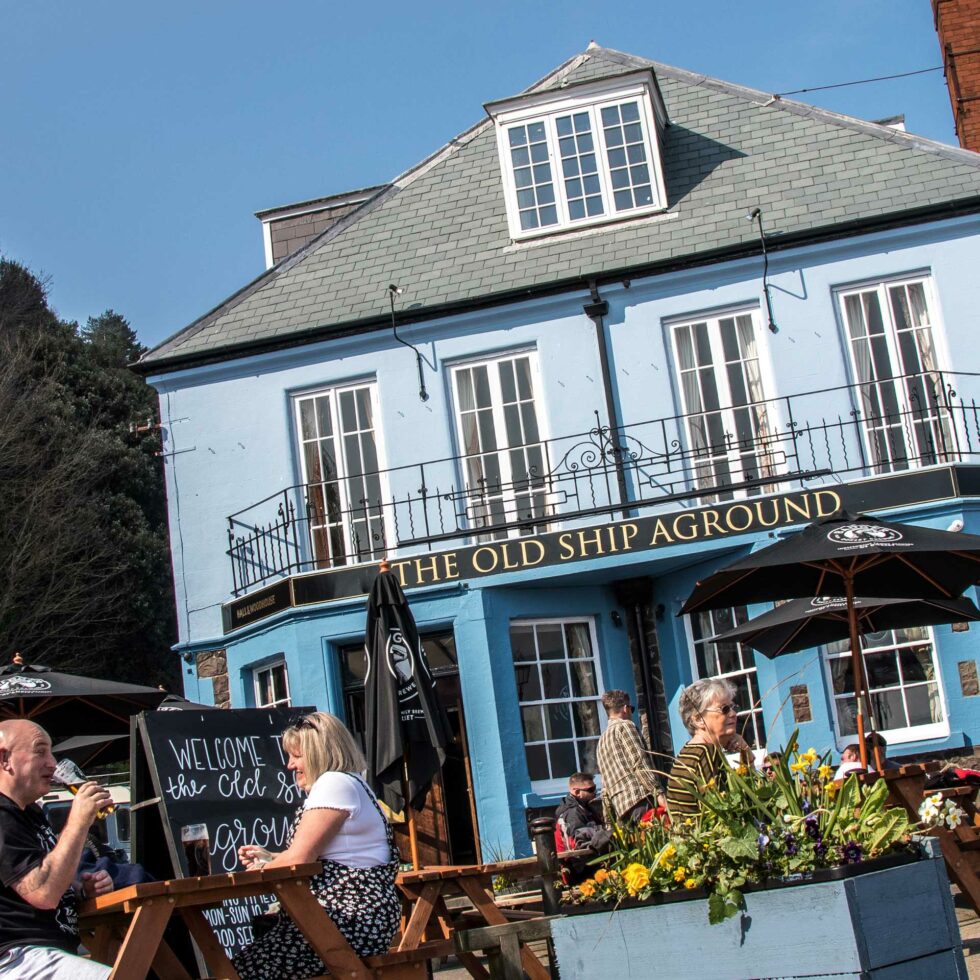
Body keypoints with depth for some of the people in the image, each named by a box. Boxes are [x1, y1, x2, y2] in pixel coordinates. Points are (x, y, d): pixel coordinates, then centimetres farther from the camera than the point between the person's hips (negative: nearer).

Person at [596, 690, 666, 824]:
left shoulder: (601, 742, 28)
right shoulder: (625, 726, 4)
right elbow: (639, 762, -10)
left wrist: (609, 821, 26)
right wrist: (659, 793, -16)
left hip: (621, 808, 8)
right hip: (640, 798, -8)